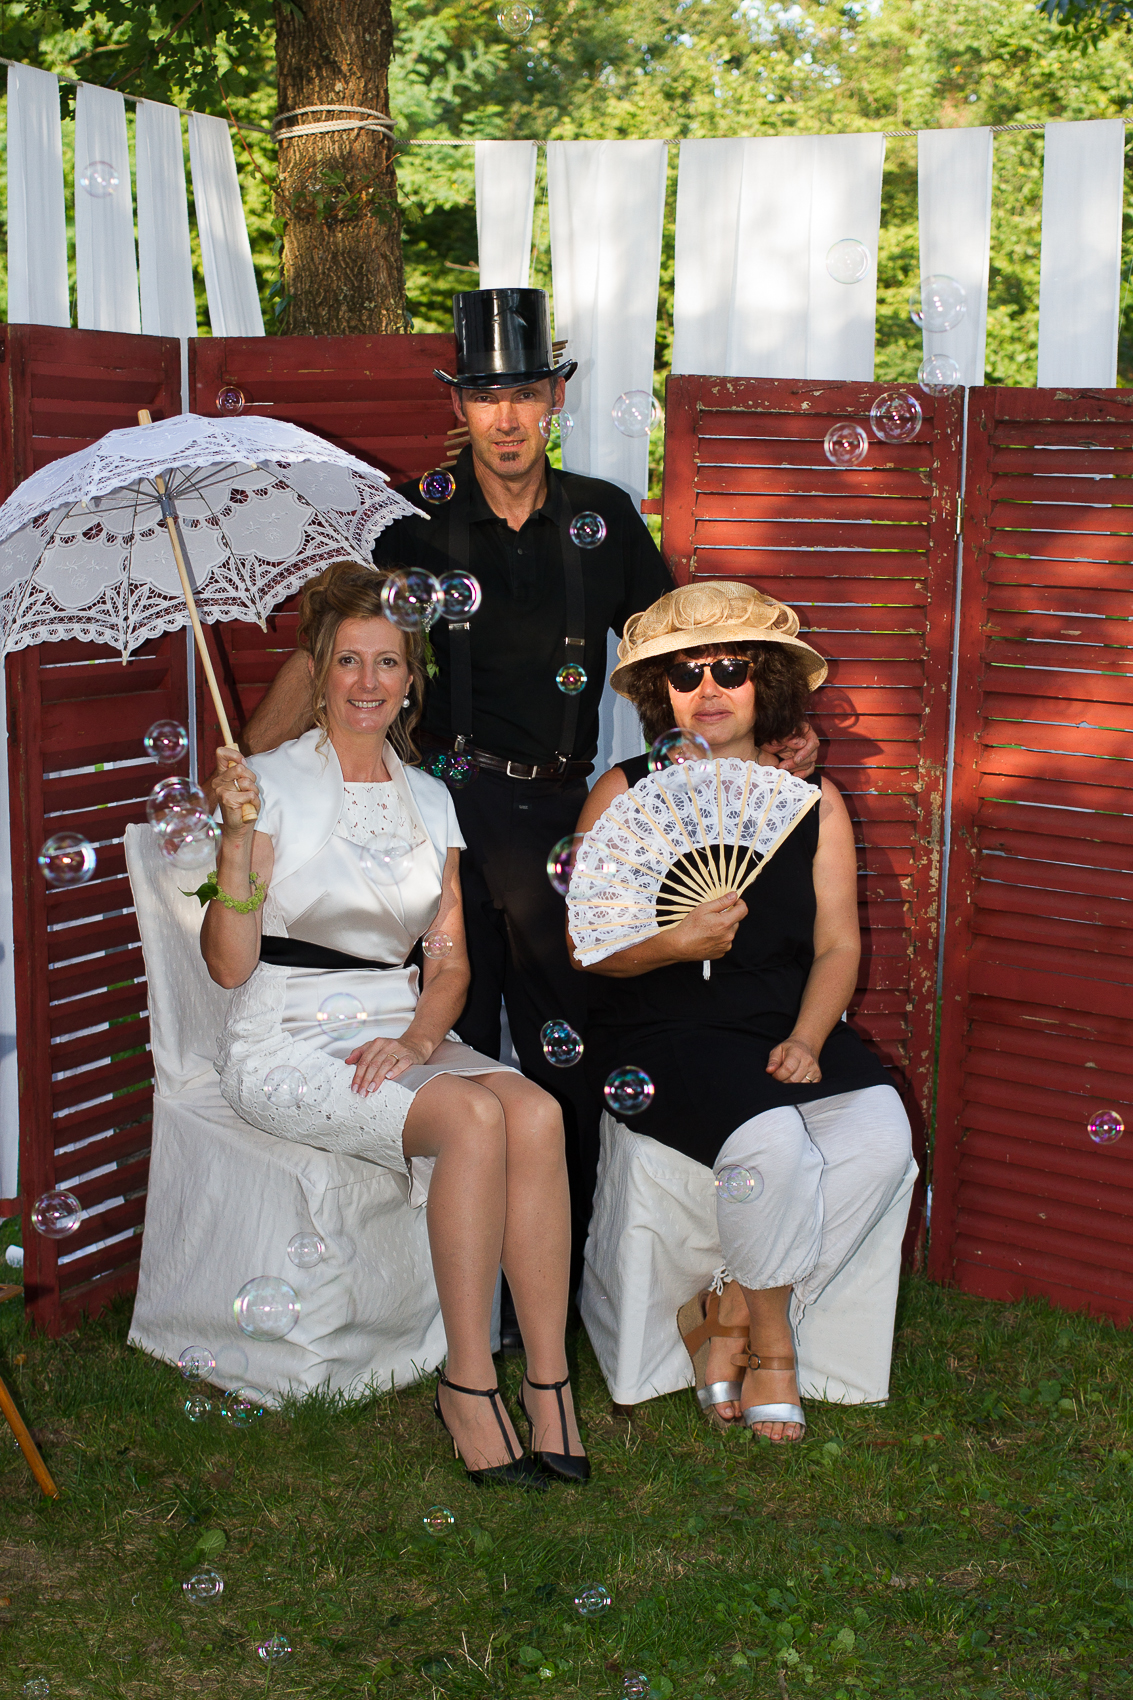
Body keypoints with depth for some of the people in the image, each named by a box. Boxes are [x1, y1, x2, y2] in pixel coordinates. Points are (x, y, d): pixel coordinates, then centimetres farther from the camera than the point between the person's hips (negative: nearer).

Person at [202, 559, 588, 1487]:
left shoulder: (430, 799, 14)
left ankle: (549, 1382, -20)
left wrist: (420, 1036, -8)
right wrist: (238, 840, -21)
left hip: (401, 1036, 5)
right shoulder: (273, 782, -2)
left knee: (537, 1110, -26)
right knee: (474, 1116, -30)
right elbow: (230, 964, -7)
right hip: (289, 1043, -5)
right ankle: (469, 1383, -18)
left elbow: (450, 957, 12)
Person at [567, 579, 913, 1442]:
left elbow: (837, 946, 7)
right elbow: (585, 943, -1)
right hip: (661, 1032, -3)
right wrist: (675, 944, -20)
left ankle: (728, 1315, -6)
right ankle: (770, 1339, -2)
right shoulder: (624, 795, 3)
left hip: (786, 1026, 4)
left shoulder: (813, 802, 10)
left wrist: (805, 1040, -11)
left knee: (881, 1134, -24)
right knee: (773, 1141, -31)